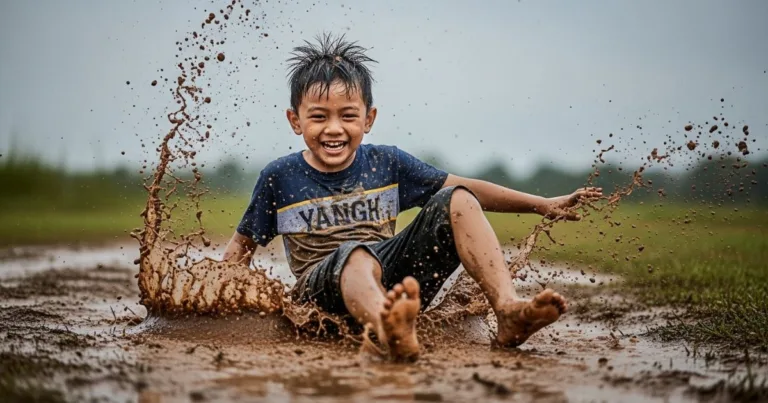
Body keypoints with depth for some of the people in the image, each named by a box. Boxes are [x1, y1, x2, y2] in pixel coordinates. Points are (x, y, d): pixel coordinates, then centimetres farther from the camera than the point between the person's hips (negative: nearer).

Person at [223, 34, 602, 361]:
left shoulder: (386, 163, 8)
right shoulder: (280, 177, 4)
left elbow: (466, 189, 11)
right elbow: (243, 244, 14)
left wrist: (545, 204, 6)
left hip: (393, 276, 4)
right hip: (324, 285, -3)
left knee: (456, 201, -14)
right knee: (356, 253, -38)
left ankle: (507, 308, -32)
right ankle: (388, 328, -74)